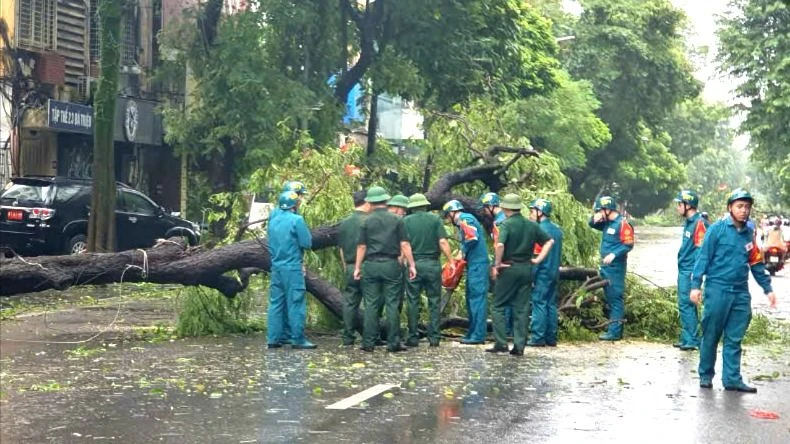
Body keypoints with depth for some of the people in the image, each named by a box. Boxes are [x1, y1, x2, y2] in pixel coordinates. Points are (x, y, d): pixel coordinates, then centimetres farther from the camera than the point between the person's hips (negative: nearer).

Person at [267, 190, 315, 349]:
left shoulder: (273, 221, 11)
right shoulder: (296, 220, -10)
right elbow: (307, 242, -11)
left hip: (276, 267, 7)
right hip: (293, 268, -7)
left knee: (276, 303, 8)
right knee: (296, 304, -3)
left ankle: (273, 339, 9)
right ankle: (298, 339, -2)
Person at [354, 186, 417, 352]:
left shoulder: (366, 221, 1)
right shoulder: (396, 220, 2)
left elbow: (361, 246, 2)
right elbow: (404, 244, -1)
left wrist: (357, 267, 9)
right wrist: (411, 265, 4)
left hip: (371, 265, 0)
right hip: (391, 265, 0)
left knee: (371, 305, 4)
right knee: (392, 304, 2)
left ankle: (368, 343, 5)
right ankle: (393, 342, 2)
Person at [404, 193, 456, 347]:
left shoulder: (406, 221, 2)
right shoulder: (435, 219, 3)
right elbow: (443, 242, -5)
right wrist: (451, 261, 0)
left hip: (413, 264, 0)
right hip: (432, 264, 0)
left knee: (413, 302, 5)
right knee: (434, 301, 7)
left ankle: (413, 337, 6)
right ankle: (434, 337, 5)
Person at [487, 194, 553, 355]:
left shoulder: (507, 224, -11)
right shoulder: (532, 225, 8)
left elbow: (500, 245, -26)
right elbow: (549, 241, 11)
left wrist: (497, 264, -15)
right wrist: (539, 259, 8)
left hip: (509, 268, -5)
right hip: (526, 269, 5)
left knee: (499, 306, 6)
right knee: (521, 308, 8)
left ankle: (500, 343, 0)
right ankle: (519, 346, 6)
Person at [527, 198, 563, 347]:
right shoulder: (557, 230, 12)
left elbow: (536, 255, -16)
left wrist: (531, 275, -14)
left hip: (542, 273, -8)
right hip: (555, 272, 8)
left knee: (539, 304, -6)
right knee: (551, 304, 10)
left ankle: (537, 338, -6)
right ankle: (551, 338, 12)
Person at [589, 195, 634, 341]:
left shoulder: (622, 224, -12)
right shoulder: (607, 223, 13)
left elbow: (628, 245, -16)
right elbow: (592, 224, 27)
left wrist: (613, 255, -26)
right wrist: (595, 218, 4)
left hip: (616, 267, -9)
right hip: (605, 266, 9)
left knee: (616, 299, -8)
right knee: (609, 299, 13)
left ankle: (615, 332, -8)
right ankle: (614, 329, 20)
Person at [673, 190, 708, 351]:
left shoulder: (699, 223, -15)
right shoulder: (689, 222, 15)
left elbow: (701, 250, -19)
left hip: (690, 271, -10)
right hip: (684, 270, 10)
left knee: (686, 305, -9)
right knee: (684, 305, 14)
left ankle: (692, 340, -5)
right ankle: (686, 338, 21)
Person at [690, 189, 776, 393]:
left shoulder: (749, 234, 11)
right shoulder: (717, 229, -5)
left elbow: (757, 264, 16)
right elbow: (703, 258, -6)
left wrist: (767, 289, 14)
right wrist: (696, 285, -11)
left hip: (741, 293, 4)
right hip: (717, 290, -4)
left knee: (734, 339, 6)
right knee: (711, 336, 4)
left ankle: (732, 379, 10)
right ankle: (705, 375, 16)